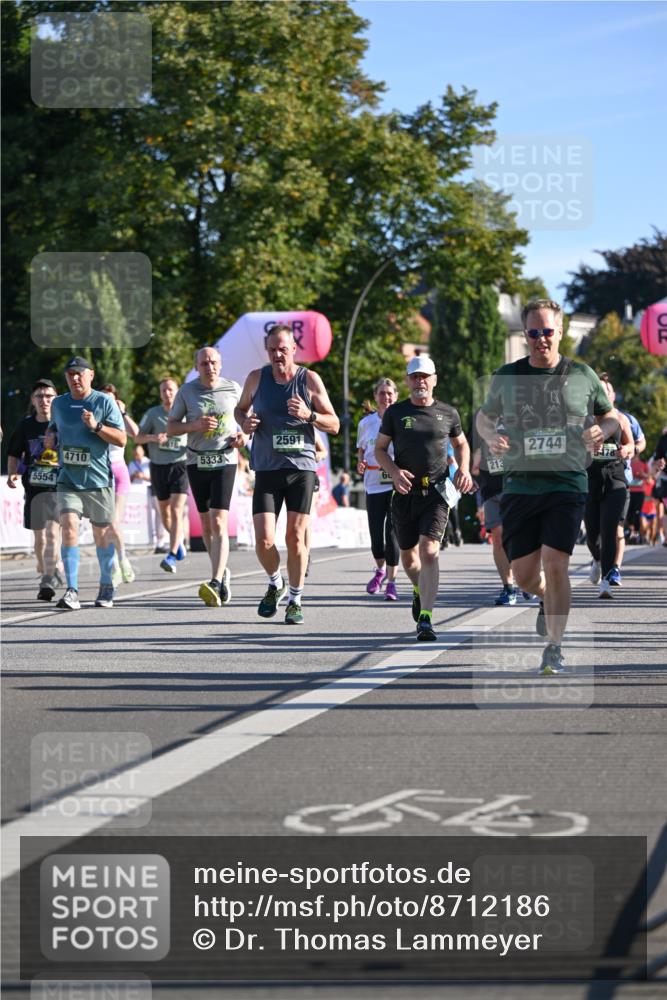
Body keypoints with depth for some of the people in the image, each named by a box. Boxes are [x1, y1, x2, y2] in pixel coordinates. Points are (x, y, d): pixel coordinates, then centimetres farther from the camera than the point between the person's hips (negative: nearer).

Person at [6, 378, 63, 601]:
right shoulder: (25, 426, 4)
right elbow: (14, 454, 16)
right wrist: (12, 474, 0)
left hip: (59, 487, -4)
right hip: (34, 487, 4)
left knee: (52, 533, -18)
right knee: (39, 537, 12)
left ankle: (48, 582, -22)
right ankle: (46, 572, 31)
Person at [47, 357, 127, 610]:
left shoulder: (104, 402, -4)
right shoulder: (59, 403, 8)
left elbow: (122, 440, -7)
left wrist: (96, 426, -21)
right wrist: (50, 435, 5)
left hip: (98, 479, -2)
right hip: (68, 479, 2)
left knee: (102, 536, 9)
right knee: (69, 529, -16)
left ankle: (106, 587, 29)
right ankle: (71, 591, -17)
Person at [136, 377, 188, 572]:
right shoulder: (153, 413, 3)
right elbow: (138, 437, 4)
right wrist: (152, 437, -16)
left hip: (180, 464, -3)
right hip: (159, 466, 3)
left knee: (176, 511, -15)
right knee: (165, 512, 13)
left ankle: (172, 556, -19)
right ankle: (178, 541, 40)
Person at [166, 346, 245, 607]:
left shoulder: (233, 389, 1)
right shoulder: (187, 391, 1)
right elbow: (170, 428, 3)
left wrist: (244, 435, -4)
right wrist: (195, 425, -14)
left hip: (225, 461, -2)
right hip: (197, 463, 2)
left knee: (218, 523, -15)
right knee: (206, 524, 11)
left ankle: (215, 584, -25)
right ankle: (223, 573, 31)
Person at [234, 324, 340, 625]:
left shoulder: (310, 380, 0)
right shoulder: (256, 378, 4)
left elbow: (334, 425, 3)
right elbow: (240, 408, 21)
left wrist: (309, 415, -17)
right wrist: (244, 422, -2)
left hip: (302, 467, -1)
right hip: (267, 469, 1)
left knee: (296, 537, -2)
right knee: (264, 540, -9)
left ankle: (295, 600, 13)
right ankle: (275, 583, 21)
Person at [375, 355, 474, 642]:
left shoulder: (447, 414, 8)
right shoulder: (396, 413, 5)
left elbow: (461, 443, 23)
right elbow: (380, 449, 8)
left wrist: (464, 469, 4)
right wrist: (394, 471, -11)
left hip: (436, 492, -2)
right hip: (405, 493, 2)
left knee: (429, 553, -18)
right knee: (408, 556, 12)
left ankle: (425, 619, -21)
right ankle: (420, 590, 47)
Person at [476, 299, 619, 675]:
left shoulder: (582, 375, 3)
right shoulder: (506, 377, 6)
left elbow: (611, 415, 16)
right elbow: (485, 417, 20)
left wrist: (602, 430, -7)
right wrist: (491, 436, -2)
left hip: (568, 485, -2)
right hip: (520, 485, 2)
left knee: (555, 566, -14)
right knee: (524, 574, 3)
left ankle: (554, 648, -2)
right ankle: (549, 600, 39)